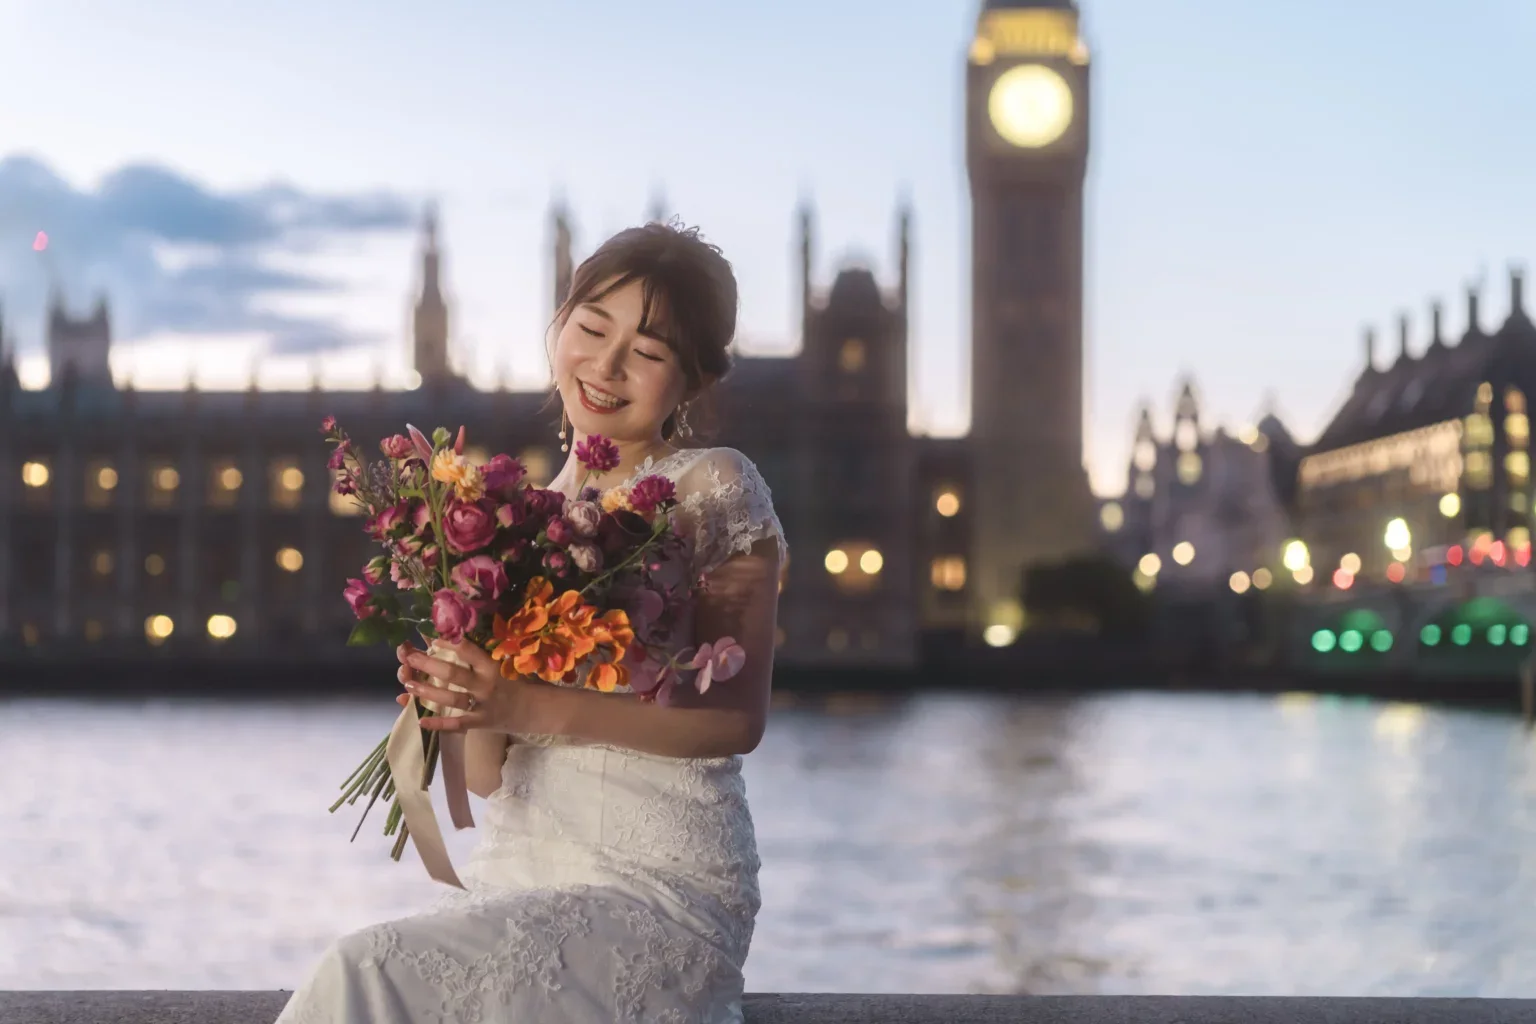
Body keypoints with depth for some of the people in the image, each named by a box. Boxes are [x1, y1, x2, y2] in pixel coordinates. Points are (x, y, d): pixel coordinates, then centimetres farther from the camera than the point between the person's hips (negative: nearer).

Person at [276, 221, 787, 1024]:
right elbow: (487, 778, 10)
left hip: (657, 889, -5)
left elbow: (737, 717, -11)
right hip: (515, 871, 5)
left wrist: (533, 709, -20)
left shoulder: (714, 491, -1)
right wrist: (465, 700, -13)